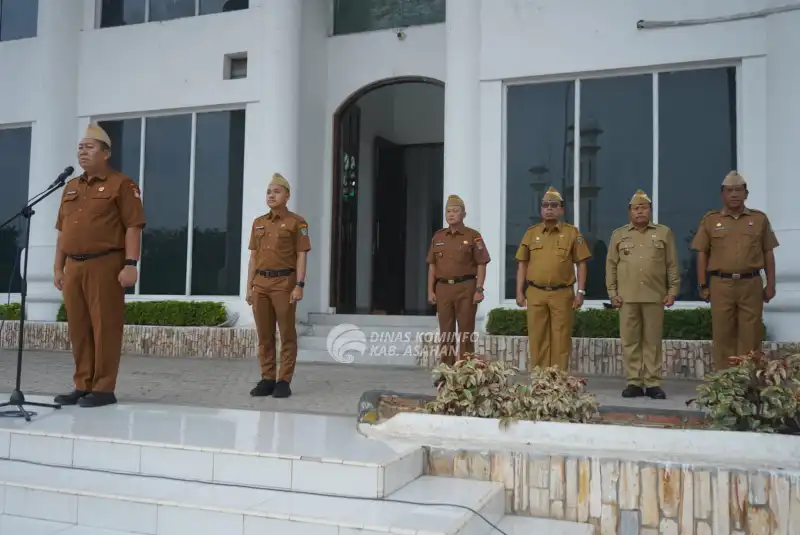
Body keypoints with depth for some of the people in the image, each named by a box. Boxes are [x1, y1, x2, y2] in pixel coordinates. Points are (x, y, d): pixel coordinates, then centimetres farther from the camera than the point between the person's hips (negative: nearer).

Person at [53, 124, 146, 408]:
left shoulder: (121, 184, -2)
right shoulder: (71, 187, 20)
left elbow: (133, 226, -9)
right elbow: (62, 231, 20)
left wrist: (130, 264, -17)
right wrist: (58, 267, 15)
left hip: (105, 265, -7)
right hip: (73, 266, 7)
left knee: (105, 326, -5)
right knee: (78, 328, 9)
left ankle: (103, 389, 2)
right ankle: (83, 386, 18)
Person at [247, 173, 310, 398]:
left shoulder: (296, 222, -1)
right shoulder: (258, 223, 15)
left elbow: (301, 256, -5)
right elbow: (253, 256, 15)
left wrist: (299, 285, -14)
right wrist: (249, 286, 10)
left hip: (284, 282, -5)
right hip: (261, 283, 5)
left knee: (287, 335, -1)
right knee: (264, 335, 8)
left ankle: (284, 381, 5)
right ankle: (267, 379, 15)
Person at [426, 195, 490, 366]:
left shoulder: (473, 236, 0)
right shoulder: (438, 236, 13)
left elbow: (481, 265, -3)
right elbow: (432, 265, 13)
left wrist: (479, 289, -11)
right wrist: (430, 291, 6)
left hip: (465, 287, -4)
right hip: (443, 288, 4)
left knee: (466, 331, 0)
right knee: (445, 332, 8)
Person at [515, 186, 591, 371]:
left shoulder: (572, 233, 3)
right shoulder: (531, 233, 9)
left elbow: (581, 264, 3)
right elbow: (522, 264, 10)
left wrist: (580, 292, -4)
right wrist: (519, 292, 4)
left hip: (562, 294, -2)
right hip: (535, 294, 2)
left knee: (561, 339, 2)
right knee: (537, 338, 6)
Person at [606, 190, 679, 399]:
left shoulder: (664, 233, 8)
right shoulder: (618, 235, 11)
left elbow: (672, 265, 7)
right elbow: (611, 265, 10)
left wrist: (672, 290, 1)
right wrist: (612, 291, 3)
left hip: (655, 296, -1)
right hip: (627, 297, 1)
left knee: (652, 341, 2)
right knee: (630, 341, 2)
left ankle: (653, 383, 8)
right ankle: (634, 382, 8)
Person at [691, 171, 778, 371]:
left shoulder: (759, 218, 9)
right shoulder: (710, 220, 6)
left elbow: (768, 253, 10)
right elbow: (702, 254, 5)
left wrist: (770, 284, 5)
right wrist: (703, 285, 1)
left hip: (751, 284, 1)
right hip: (721, 284, -1)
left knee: (751, 334, 2)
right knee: (723, 334, 2)